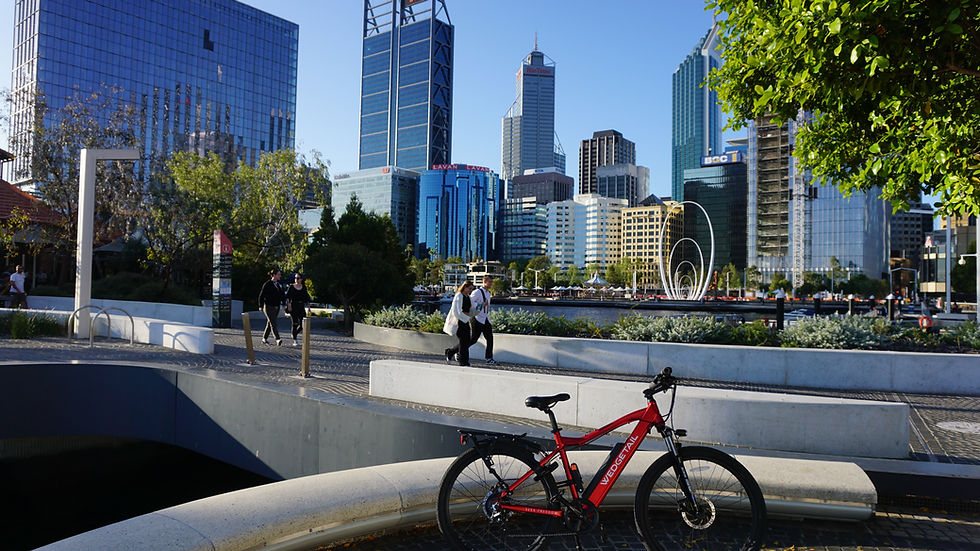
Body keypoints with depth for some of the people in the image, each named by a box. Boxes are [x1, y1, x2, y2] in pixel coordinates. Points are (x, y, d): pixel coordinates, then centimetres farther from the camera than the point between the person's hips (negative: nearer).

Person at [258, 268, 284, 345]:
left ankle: (264, 338, 25)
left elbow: (281, 295, 16)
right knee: (273, 323, -13)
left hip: (276, 307, 7)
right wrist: (261, 306, -8)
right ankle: (278, 340, -21)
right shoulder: (267, 284, -10)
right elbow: (261, 295, -7)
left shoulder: (278, 285, 10)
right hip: (269, 307, -7)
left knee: (270, 323, 13)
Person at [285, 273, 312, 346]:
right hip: (293, 307, -4)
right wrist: (289, 305, -16)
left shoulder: (304, 287, 10)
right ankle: (294, 340, 3)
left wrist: (308, 306, 8)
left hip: (301, 307, 4)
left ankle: (295, 334, 26)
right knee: (295, 323, -5)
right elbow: (287, 297, -5)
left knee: (303, 324, -2)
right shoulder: (291, 287, -1)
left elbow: (306, 297, 14)